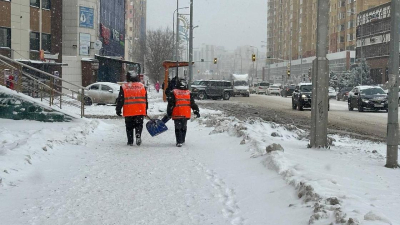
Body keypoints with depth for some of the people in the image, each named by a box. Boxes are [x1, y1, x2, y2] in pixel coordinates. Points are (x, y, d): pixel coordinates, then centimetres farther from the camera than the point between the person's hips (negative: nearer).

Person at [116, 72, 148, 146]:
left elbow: (120, 100, 0)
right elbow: (145, 99, 12)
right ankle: (138, 135, -14)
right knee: (139, 125, 10)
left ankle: (130, 141, 10)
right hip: (140, 111, 1)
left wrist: (118, 110, 8)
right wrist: (145, 110, 20)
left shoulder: (124, 87, 0)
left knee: (129, 126, 11)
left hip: (128, 111, -1)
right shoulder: (142, 86, 7)